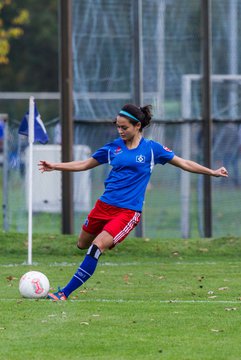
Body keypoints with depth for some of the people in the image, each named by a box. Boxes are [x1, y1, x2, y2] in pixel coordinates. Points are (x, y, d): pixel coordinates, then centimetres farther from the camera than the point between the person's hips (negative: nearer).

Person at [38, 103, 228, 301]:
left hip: (128, 212, -5)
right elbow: (85, 164, 14)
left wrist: (212, 172, 3)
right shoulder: (114, 147, 6)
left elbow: (184, 163, 8)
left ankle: (64, 294, -20)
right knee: (82, 244, 12)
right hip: (105, 205, 5)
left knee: (97, 246, -20)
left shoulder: (152, 148, -1)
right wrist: (55, 166, 4)